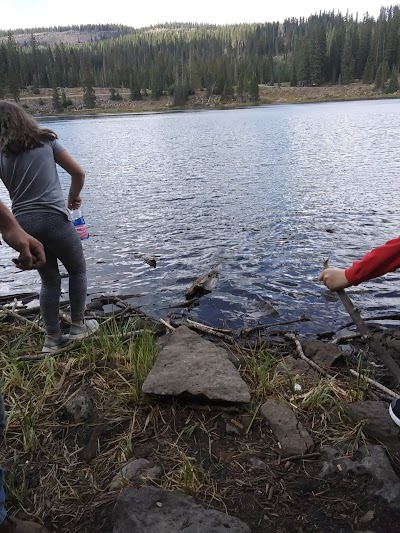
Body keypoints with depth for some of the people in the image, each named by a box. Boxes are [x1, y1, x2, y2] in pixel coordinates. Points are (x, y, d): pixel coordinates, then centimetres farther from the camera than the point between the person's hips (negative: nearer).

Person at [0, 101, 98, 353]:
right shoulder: (46, 141, 6)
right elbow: (79, 173, 6)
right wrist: (74, 197, 23)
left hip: (24, 224, 3)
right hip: (53, 219, -3)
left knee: (49, 279, 17)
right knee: (77, 270, 18)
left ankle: (52, 339, 18)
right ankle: (78, 326, 25)